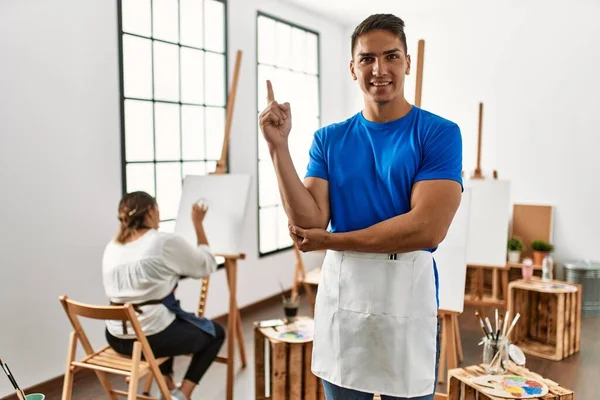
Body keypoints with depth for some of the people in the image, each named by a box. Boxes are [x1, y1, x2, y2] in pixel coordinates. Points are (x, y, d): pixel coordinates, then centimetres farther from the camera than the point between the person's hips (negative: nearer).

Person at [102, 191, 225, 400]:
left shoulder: (111, 247, 6)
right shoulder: (166, 241, -13)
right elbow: (207, 265, 0)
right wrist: (198, 224, 8)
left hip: (117, 337, 7)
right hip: (151, 337, -7)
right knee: (215, 332, 19)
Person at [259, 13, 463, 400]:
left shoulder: (440, 133, -6)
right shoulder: (329, 138, 4)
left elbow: (427, 228, -17)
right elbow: (309, 222, -6)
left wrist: (330, 241, -11)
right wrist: (278, 146, -14)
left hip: (408, 296, -3)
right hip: (340, 294, 3)